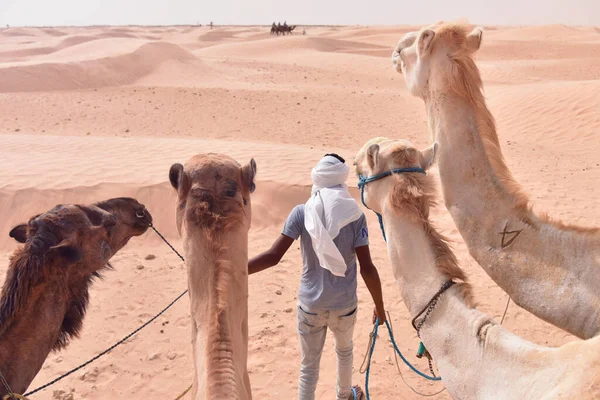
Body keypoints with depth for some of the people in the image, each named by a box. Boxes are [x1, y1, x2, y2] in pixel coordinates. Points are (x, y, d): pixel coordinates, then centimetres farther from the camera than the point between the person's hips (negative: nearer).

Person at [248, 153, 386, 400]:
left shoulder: (301, 213, -12)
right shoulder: (355, 215, -12)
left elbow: (273, 256, -18)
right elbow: (367, 268, -13)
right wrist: (379, 307, 0)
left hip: (310, 305, -1)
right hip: (344, 305, 1)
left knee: (308, 366, 14)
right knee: (344, 349, 30)